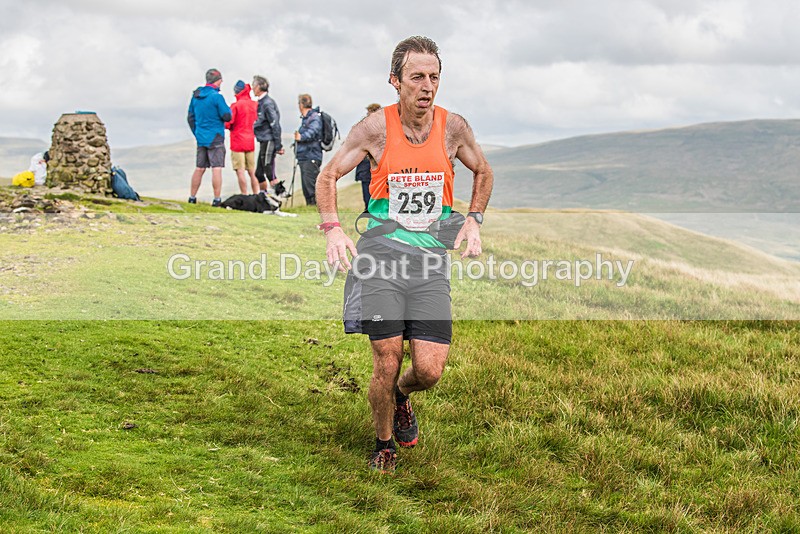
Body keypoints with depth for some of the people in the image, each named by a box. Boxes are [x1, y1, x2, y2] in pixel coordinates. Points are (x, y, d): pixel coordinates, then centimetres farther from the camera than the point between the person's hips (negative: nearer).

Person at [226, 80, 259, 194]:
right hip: (251, 142, 6)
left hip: (238, 143, -6)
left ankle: (244, 196, -5)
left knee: (240, 172, -3)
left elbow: (228, 123, -15)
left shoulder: (236, 105, -13)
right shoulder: (254, 105, 3)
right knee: (252, 172, 12)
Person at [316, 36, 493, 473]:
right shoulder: (375, 128, -4)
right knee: (387, 364, -6)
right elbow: (328, 176, 6)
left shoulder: (453, 127, 2)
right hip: (380, 255, -2)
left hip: (430, 257, 2)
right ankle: (383, 443, 21)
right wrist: (333, 228, -9)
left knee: (429, 370, -7)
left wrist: (473, 219, 6)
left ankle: (401, 397, 30)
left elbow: (483, 172, 21)